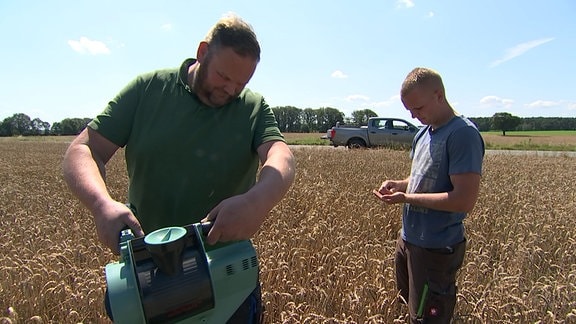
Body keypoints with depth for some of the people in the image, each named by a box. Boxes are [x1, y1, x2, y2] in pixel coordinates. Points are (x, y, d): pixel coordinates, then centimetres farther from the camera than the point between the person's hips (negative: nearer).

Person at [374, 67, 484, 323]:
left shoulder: (463, 133, -19)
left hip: (436, 249, -8)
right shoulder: (423, 134, 8)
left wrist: (406, 198, -20)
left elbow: (465, 200, -24)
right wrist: (397, 185, -1)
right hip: (409, 239, 9)